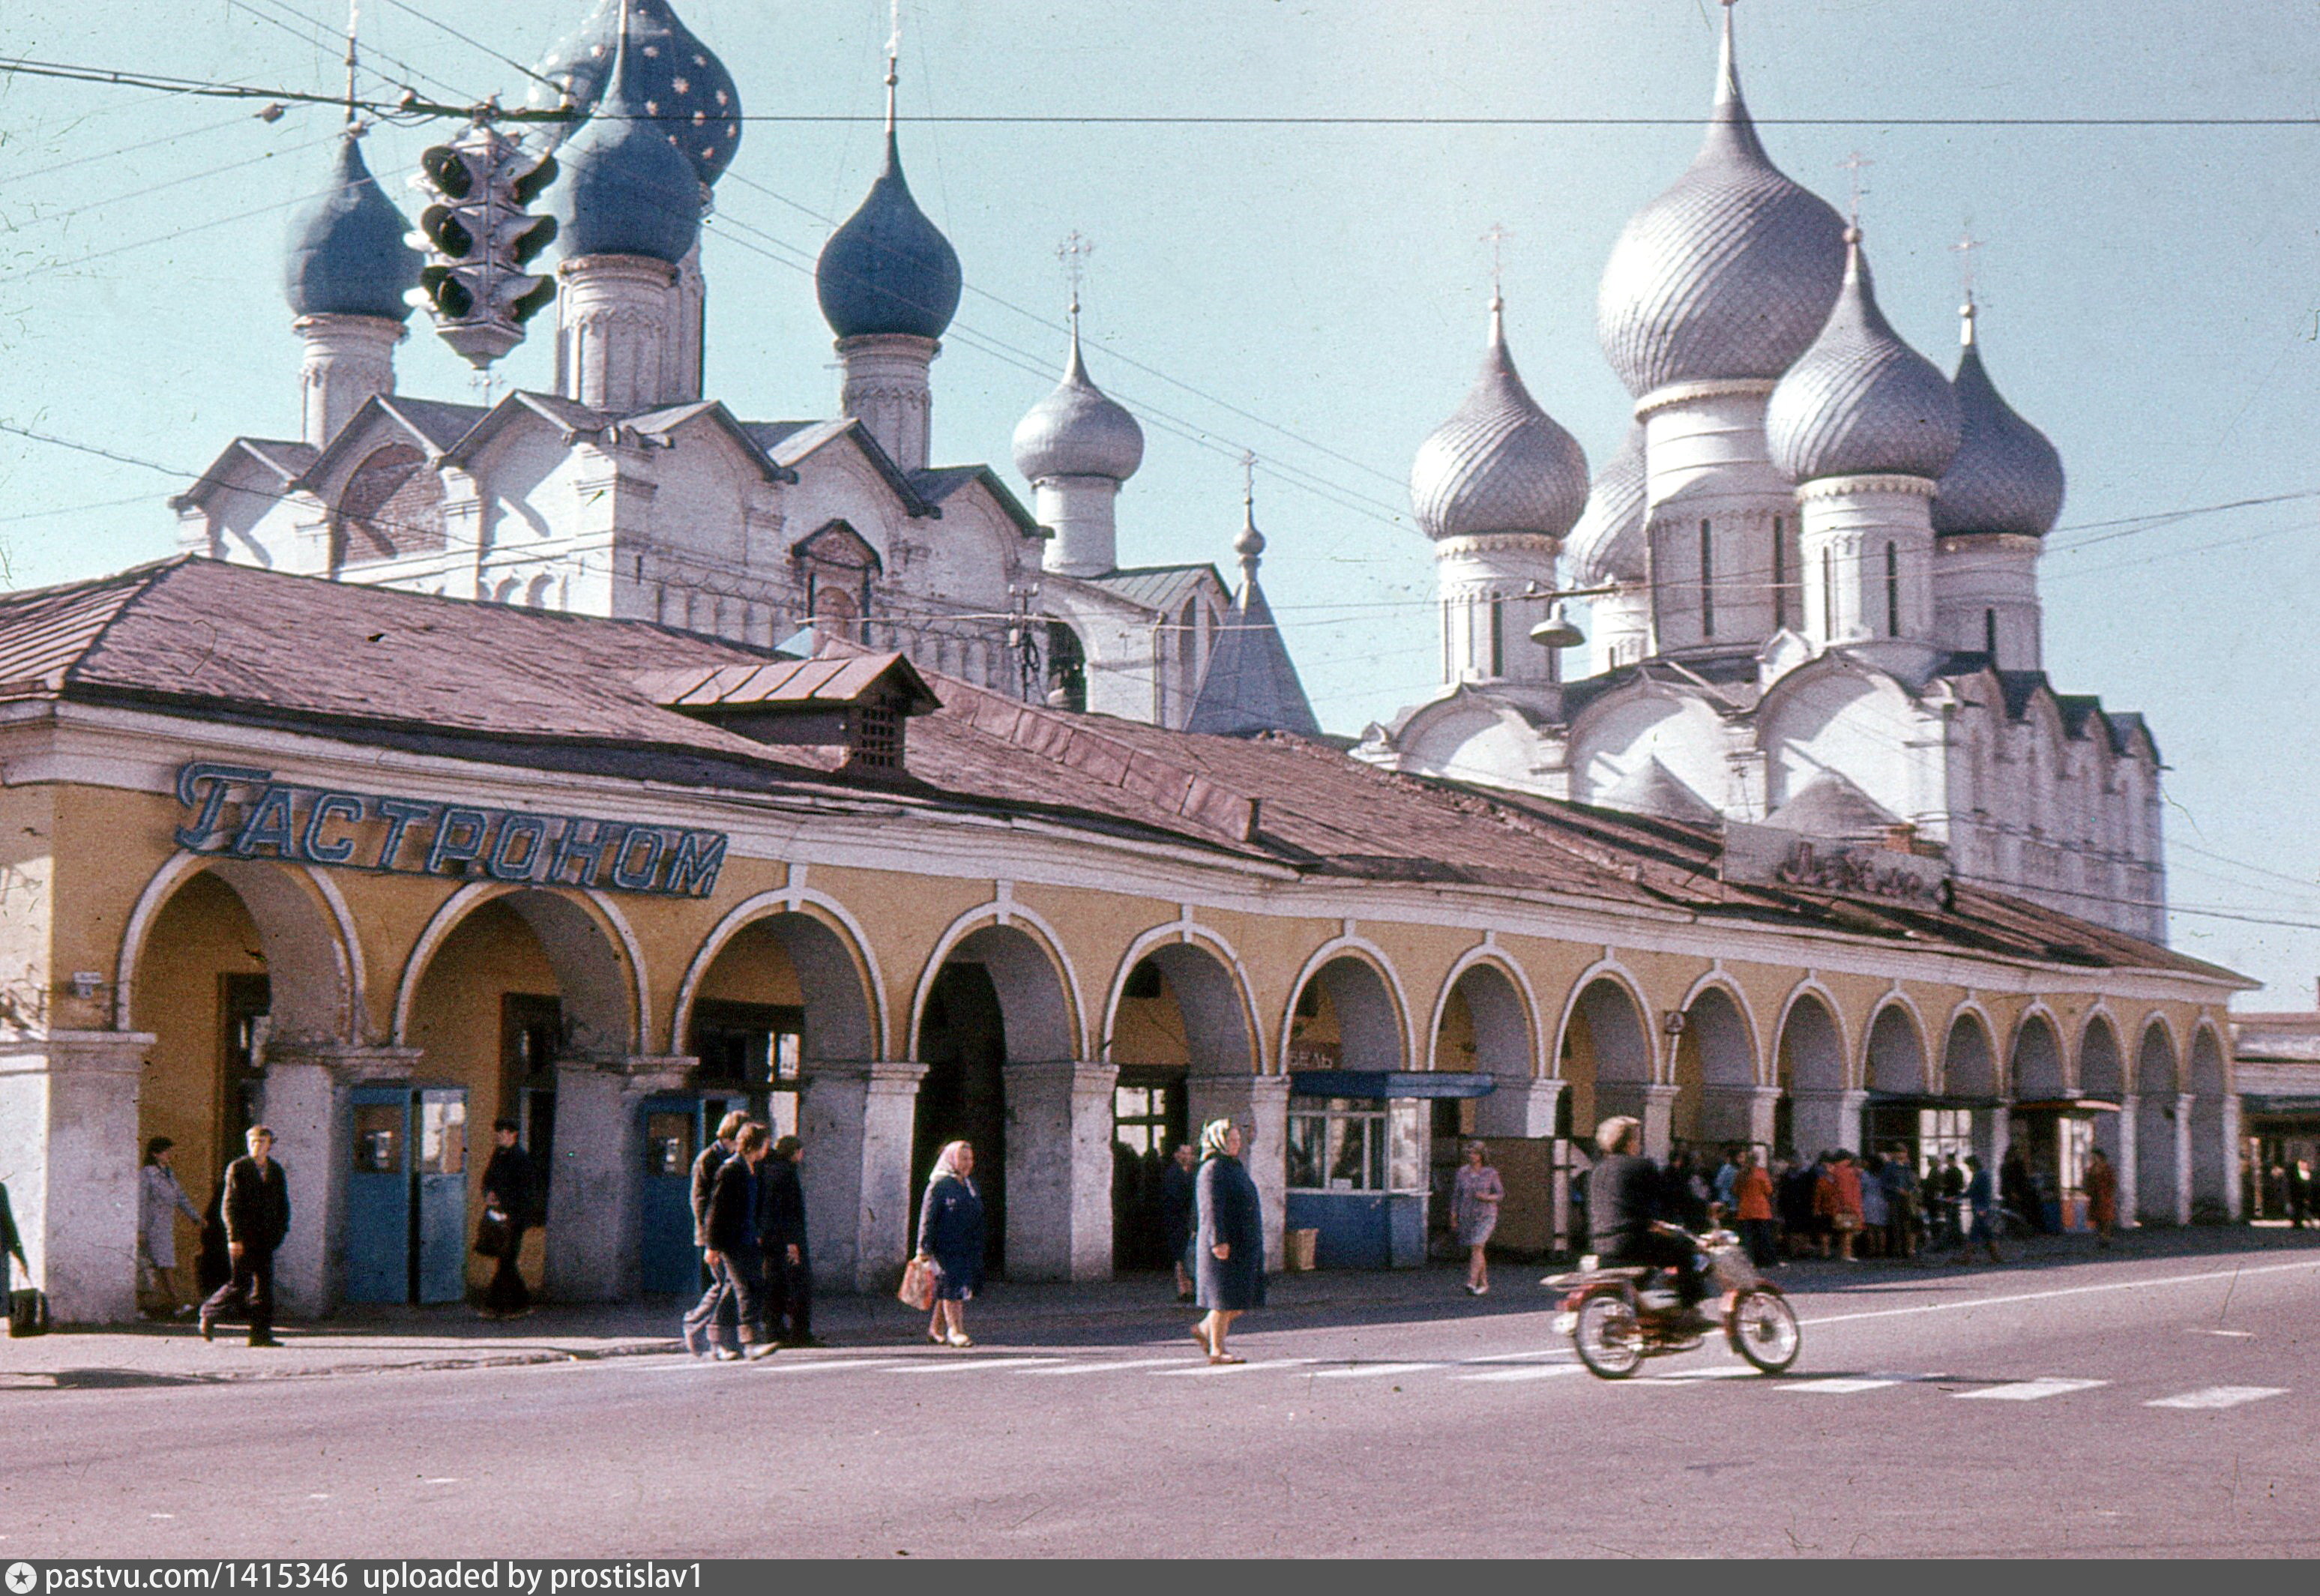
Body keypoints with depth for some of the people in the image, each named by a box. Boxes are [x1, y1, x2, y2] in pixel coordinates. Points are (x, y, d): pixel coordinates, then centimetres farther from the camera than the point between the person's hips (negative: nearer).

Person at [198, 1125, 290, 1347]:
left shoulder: (276, 1171, 12)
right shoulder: (237, 1168, -3)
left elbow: (283, 1204, 19)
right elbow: (228, 1205, -6)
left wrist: (281, 1230, 7)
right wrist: (234, 1237, -13)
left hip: (265, 1237, 5)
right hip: (243, 1236, -5)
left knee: (264, 1284, 0)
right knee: (241, 1285, -5)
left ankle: (261, 1334, 3)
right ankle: (209, 1312, 18)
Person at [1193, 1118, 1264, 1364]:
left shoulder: (1234, 1167, 19)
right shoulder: (1213, 1169, -11)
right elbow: (1211, 1208, -20)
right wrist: (1218, 1241, -28)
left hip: (1244, 1246, 9)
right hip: (1225, 1246, -9)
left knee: (1243, 1298, 10)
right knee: (1226, 1298, -5)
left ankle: (1205, 1329, 22)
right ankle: (1217, 1351, 2)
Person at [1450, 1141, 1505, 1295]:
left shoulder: (1491, 1173, -4)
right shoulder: (1463, 1172, 3)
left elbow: (1500, 1195, 0)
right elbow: (1456, 1194, 7)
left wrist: (1486, 1197, -19)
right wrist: (1453, 1216, 4)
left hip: (1486, 1215, -4)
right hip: (1467, 1216, 4)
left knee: (1477, 1247, -18)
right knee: (1477, 1250, 10)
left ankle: (1471, 1283, -23)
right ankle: (1484, 1284, 21)